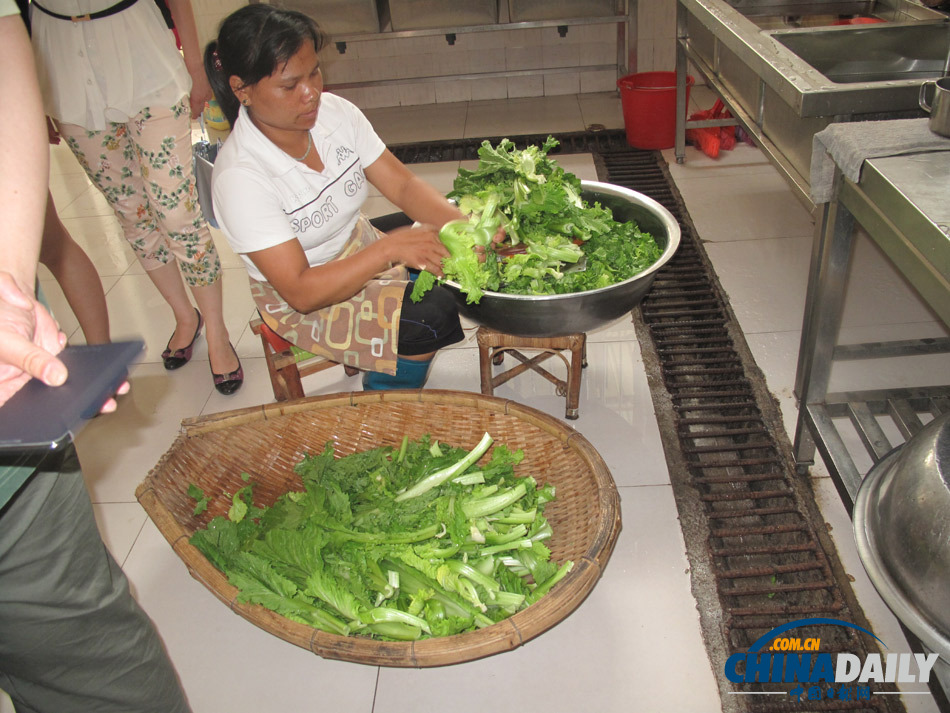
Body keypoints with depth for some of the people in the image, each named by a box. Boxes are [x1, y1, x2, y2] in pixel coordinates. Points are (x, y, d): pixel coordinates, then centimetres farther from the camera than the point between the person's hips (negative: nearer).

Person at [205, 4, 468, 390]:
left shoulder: (334, 112, -10)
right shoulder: (239, 177, -27)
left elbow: (403, 185, -8)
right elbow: (301, 292, -29)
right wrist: (389, 248, -39)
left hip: (362, 250, 7)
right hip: (300, 305, -7)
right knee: (431, 318, -23)